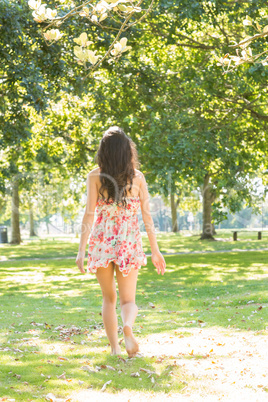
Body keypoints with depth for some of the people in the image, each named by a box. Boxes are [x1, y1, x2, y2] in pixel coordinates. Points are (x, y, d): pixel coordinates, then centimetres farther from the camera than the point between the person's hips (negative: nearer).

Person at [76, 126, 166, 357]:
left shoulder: (95, 176, -5)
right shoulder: (138, 177, 0)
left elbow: (89, 214, -9)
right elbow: (147, 215, -1)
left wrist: (81, 250, -7)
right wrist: (155, 250, 4)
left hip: (102, 241, 0)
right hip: (129, 242, 0)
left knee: (109, 298, 17)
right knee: (128, 300, 4)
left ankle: (115, 347, 14)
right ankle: (128, 327, -28)